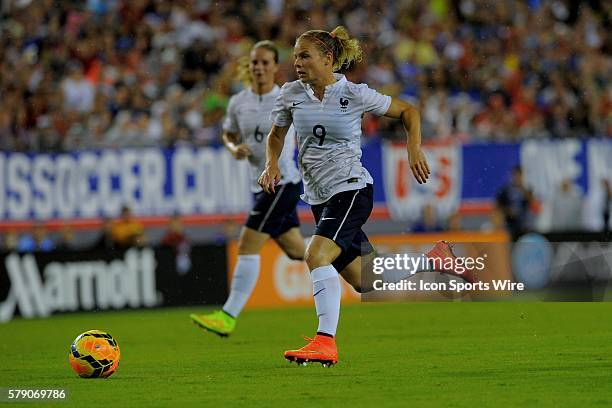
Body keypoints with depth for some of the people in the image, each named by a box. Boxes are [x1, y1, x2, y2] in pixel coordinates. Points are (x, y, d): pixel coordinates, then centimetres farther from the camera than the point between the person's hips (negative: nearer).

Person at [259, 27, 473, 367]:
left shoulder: (355, 94, -9)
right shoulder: (291, 94, 2)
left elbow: (408, 111, 4)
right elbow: (276, 135, 17)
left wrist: (415, 150, -9)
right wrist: (272, 163, -3)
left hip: (352, 188, -6)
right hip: (319, 197, 6)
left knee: (316, 256, -28)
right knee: (365, 281, 13)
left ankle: (326, 342, -28)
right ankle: (434, 260, 39)